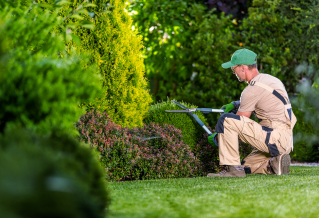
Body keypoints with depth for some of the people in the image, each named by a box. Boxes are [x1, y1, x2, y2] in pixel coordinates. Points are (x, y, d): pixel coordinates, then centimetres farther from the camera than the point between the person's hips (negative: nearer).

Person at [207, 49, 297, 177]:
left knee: (225, 119, -17)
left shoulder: (253, 89, -14)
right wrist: (236, 104, 23)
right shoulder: (269, 79, 15)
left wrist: (216, 138, 7)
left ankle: (233, 169, -15)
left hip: (276, 137, -10)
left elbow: (238, 123, -7)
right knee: (246, 167, 23)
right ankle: (275, 164, 2)